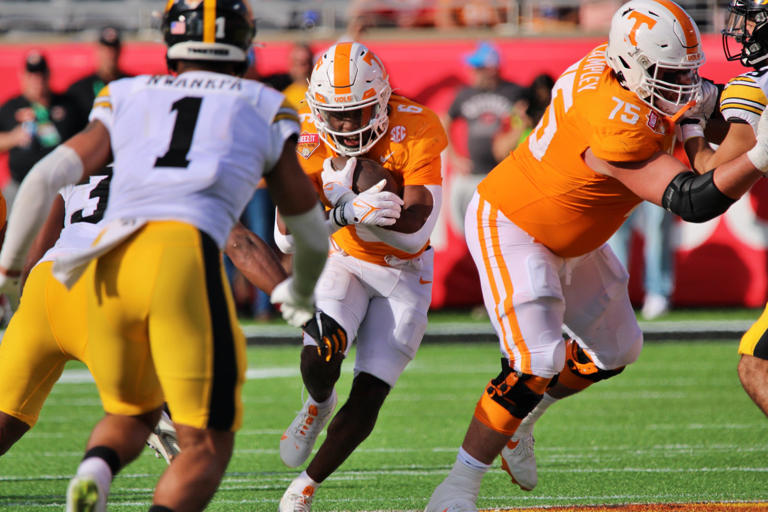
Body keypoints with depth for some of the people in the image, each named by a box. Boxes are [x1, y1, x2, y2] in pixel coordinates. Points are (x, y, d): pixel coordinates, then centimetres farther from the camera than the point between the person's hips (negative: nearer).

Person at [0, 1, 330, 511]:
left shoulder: (126, 98, 24)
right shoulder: (266, 111, 22)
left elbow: (46, 178, 12)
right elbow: (312, 233, 32)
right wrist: (302, 293, 52)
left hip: (109, 265, 3)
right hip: (188, 262, -3)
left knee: (133, 414, 25)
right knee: (206, 445, 6)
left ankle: (95, 470, -8)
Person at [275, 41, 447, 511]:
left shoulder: (416, 130, -24)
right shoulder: (307, 139, -17)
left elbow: (414, 232, -29)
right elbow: (288, 238, -22)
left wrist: (343, 199, -38)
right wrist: (346, 214, -41)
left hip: (403, 275, -1)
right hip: (342, 263, 1)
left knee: (367, 398, -5)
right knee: (319, 362, -25)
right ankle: (319, 406, 13)